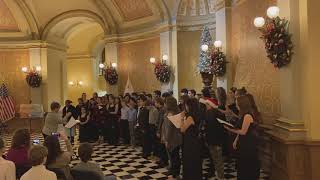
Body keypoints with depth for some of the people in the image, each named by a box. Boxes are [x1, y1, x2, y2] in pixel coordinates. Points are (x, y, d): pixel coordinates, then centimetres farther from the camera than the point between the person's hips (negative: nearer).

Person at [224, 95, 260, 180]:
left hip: (248, 144, -9)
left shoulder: (248, 116, -23)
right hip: (245, 143, 9)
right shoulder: (245, 114, 8)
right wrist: (236, 140, 10)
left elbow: (243, 131, -21)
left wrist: (230, 129, -18)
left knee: (247, 166, 4)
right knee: (243, 165, 18)